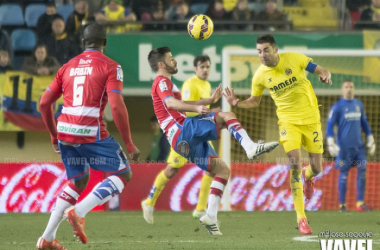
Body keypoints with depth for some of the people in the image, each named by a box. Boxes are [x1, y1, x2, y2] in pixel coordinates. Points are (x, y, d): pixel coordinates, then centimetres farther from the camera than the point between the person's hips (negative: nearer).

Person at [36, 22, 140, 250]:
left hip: (65, 132, 6)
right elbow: (117, 106, -12)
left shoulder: (68, 67, 16)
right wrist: (129, 144, -7)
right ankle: (78, 212, -10)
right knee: (124, 174, 9)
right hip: (91, 133, -6)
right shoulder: (110, 67, -1)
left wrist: (54, 135, 27)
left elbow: (44, 103, 14)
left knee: (78, 182, 24)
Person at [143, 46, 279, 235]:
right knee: (226, 117, -19)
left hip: (187, 141, 10)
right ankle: (251, 147, -36)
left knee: (222, 170, 6)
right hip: (182, 130, -10)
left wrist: (209, 101, 38)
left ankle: (211, 216, -2)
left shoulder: (164, 83, 31)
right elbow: (170, 103, -22)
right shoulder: (162, 82, -1)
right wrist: (196, 108, -37)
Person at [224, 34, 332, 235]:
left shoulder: (294, 59, -11)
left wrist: (325, 76, -23)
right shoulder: (260, 76, -5)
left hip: (311, 118, 0)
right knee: (295, 165, -17)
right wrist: (236, 103, -9)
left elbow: (321, 71, 1)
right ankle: (301, 218, -12)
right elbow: (254, 101, 11)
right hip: (288, 121, 0)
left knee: (316, 168, 2)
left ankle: (308, 177, 45)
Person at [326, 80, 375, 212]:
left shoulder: (359, 104, 12)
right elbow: (330, 125, -4)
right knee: (344, 174, -1)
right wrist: (331, 144, -12)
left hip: (358, 145, 4)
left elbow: (364, 122, 20)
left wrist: (370, 140, 18)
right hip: (344, 146, -4)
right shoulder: (337, 106, -3)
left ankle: (360, 203, 0)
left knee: (362, 170, -4)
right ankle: (342, 205, 6)